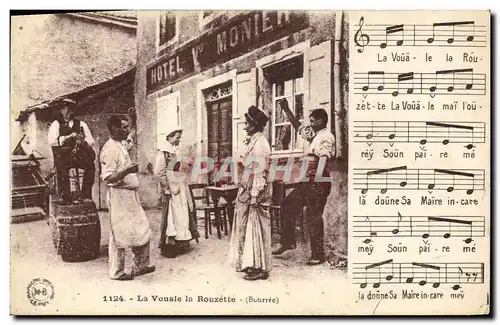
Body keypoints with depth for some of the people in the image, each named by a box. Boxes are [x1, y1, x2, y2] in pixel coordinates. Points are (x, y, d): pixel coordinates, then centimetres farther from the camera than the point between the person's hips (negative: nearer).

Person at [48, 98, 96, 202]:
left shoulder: (81, 124, 20)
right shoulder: (56, 124, 14)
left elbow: (91, 141, 13)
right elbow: (51, 141, -3)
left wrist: (83, 142, -9)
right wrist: (69, 137, -11)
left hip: (79, 155, 1)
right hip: (63, 156, -1)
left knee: (90, 165, -27)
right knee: (62, 166, -32)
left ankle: (85, 195, -17)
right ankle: (65, 196, -19)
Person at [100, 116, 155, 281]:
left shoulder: (120, 146, 13)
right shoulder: (110, 149, -16)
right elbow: (108, 178, -23)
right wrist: (127, 171, -35)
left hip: (130, 195, 10)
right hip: (119, 196, -10)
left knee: (142, 231, 12)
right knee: (119, 235, 1)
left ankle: (140, 266, 24)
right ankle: (117, 272, 14)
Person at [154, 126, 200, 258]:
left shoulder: (176, 150, 14)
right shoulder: (164, 152, -12)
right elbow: (159, 172, -17)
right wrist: (168, 189, -17)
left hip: (181, 189, 9)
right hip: (172, 190, -9)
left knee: (183, 215, 13)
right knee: (172, 216, -3)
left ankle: (180, 244, 25)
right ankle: (169, 246, 7)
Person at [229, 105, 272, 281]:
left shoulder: (260, 143, -14)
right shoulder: (252, 142, 14)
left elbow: (260, 171, -19)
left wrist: (254, 195, -21)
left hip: (255, 193, -9)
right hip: (247, 192, 9)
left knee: (256, 227, -3)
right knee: (247, 227, 13)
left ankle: (260, 268, 5)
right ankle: (250, 263, 23)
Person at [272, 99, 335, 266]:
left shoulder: (327, 137, -12)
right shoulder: (315, 135, 16)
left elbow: (324, 158, -25)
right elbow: (299, 127, 28)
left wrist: (316, 178, -36)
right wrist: (286, 110, 27)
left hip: (318, 183, -10)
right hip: (307, 182, 10)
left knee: (313, 217, -4)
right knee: (287, 206, 13)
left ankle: (318, 254, 8)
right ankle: (287, 241, 23)